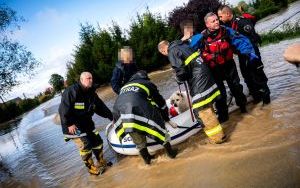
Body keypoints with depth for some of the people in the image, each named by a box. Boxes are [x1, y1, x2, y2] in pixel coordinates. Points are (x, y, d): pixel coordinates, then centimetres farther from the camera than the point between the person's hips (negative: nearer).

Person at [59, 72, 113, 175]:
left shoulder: (91, 93, 5)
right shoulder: (72, 91, -19)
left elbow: (101, 107, 11)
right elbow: (63, 109, -22)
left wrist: (111, 117, 7)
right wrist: (69, 123, -23)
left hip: (86, 123, 8)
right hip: (73, 125, -8)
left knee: (97, 141, 10)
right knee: (85, 145, -11)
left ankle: (102, 162, 31)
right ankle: (91, 167, 8)